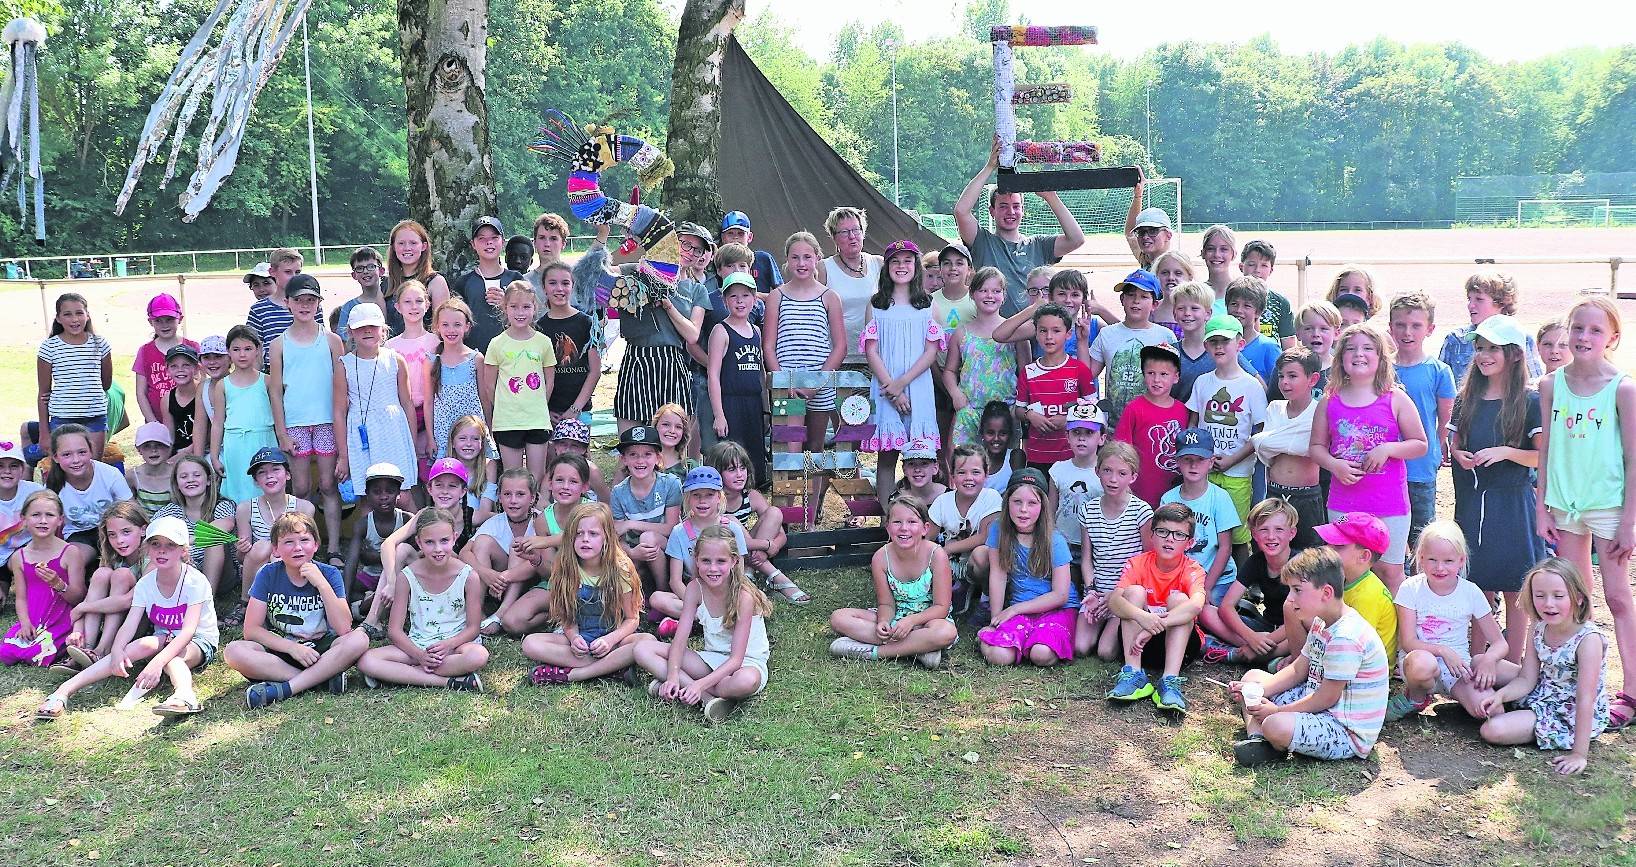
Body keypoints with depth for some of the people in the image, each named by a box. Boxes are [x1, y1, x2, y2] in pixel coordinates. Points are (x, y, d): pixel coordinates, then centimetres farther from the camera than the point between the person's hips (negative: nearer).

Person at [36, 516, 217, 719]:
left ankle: (184, 693, -69)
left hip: (200, 642, -4)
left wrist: (158, 661, -44)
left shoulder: (195, 582, -19)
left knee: (172, 658, -35)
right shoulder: (145, 584, -4)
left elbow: (188, 630, -30)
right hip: (164, 639, 4)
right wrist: (116, 650, -36)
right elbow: (129, 625, -14)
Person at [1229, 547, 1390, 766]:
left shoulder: (1346, 637, -26)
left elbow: (1327, 697, -22)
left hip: (1349, 734, -11)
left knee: (1276, 726, -37)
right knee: (1253, 676, 13)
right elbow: (1297, 671, 13)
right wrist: (1255, 690, 0)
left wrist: (1278, 711, -15)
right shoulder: (1322, 623, 7)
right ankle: (1257, 739, -9)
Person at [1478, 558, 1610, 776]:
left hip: (1573, 716, -7)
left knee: (1493, 730, -23)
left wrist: (1579, 754, -30)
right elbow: (1527, 680, -2)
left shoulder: (1588, 639, -27)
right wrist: (1500, 695, -24)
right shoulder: (1538, 630, -5)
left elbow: (1585, 700, -29)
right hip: (1541, 696, 7)